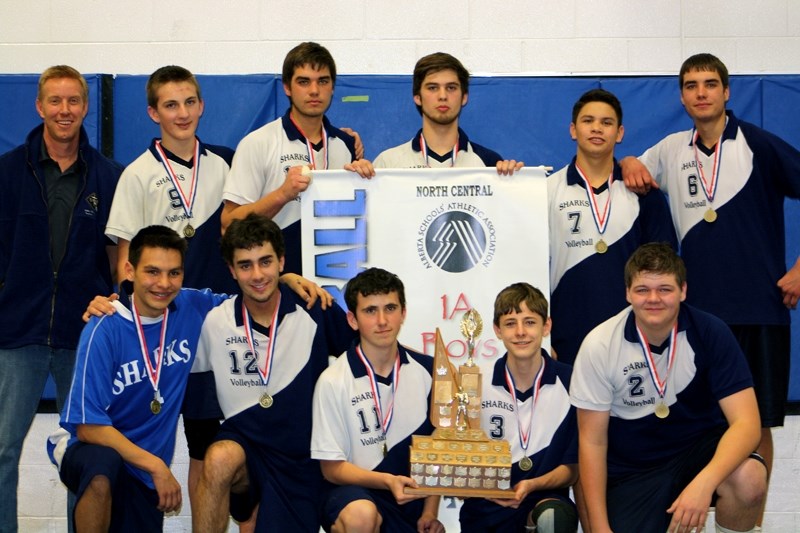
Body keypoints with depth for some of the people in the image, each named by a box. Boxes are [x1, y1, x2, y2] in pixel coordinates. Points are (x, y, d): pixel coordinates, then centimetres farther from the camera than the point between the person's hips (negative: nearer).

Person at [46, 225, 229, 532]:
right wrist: (157, 466, -23)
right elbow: (89, 427, -21)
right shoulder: (105, 330, -21)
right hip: (89, 447, -5)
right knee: (103, 462, -37)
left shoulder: (192, 308, -7)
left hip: (148, 470, 5)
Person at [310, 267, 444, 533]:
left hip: (410, 494, 4)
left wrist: (430, 512, 1)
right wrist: (387, 481, -21)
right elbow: (332, 468, -7)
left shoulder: (426, 370, 1)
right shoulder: (334, 382, -11)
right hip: (354, 490, -4)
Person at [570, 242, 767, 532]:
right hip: (632, 470, 1)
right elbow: (592, 441, -6)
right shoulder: (599, 345, -13)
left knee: (748, 478, -32)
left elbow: (746, 422, -19)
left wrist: (703, 483, -37)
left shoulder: (710, 332, -14)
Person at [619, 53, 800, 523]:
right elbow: (636, 172, 27)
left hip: (758, 307, -3)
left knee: (756, 422, 2)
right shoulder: (672, 150, 10)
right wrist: (629, 164, 3)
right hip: (698, 306, 4)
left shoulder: (760, 145, -5)